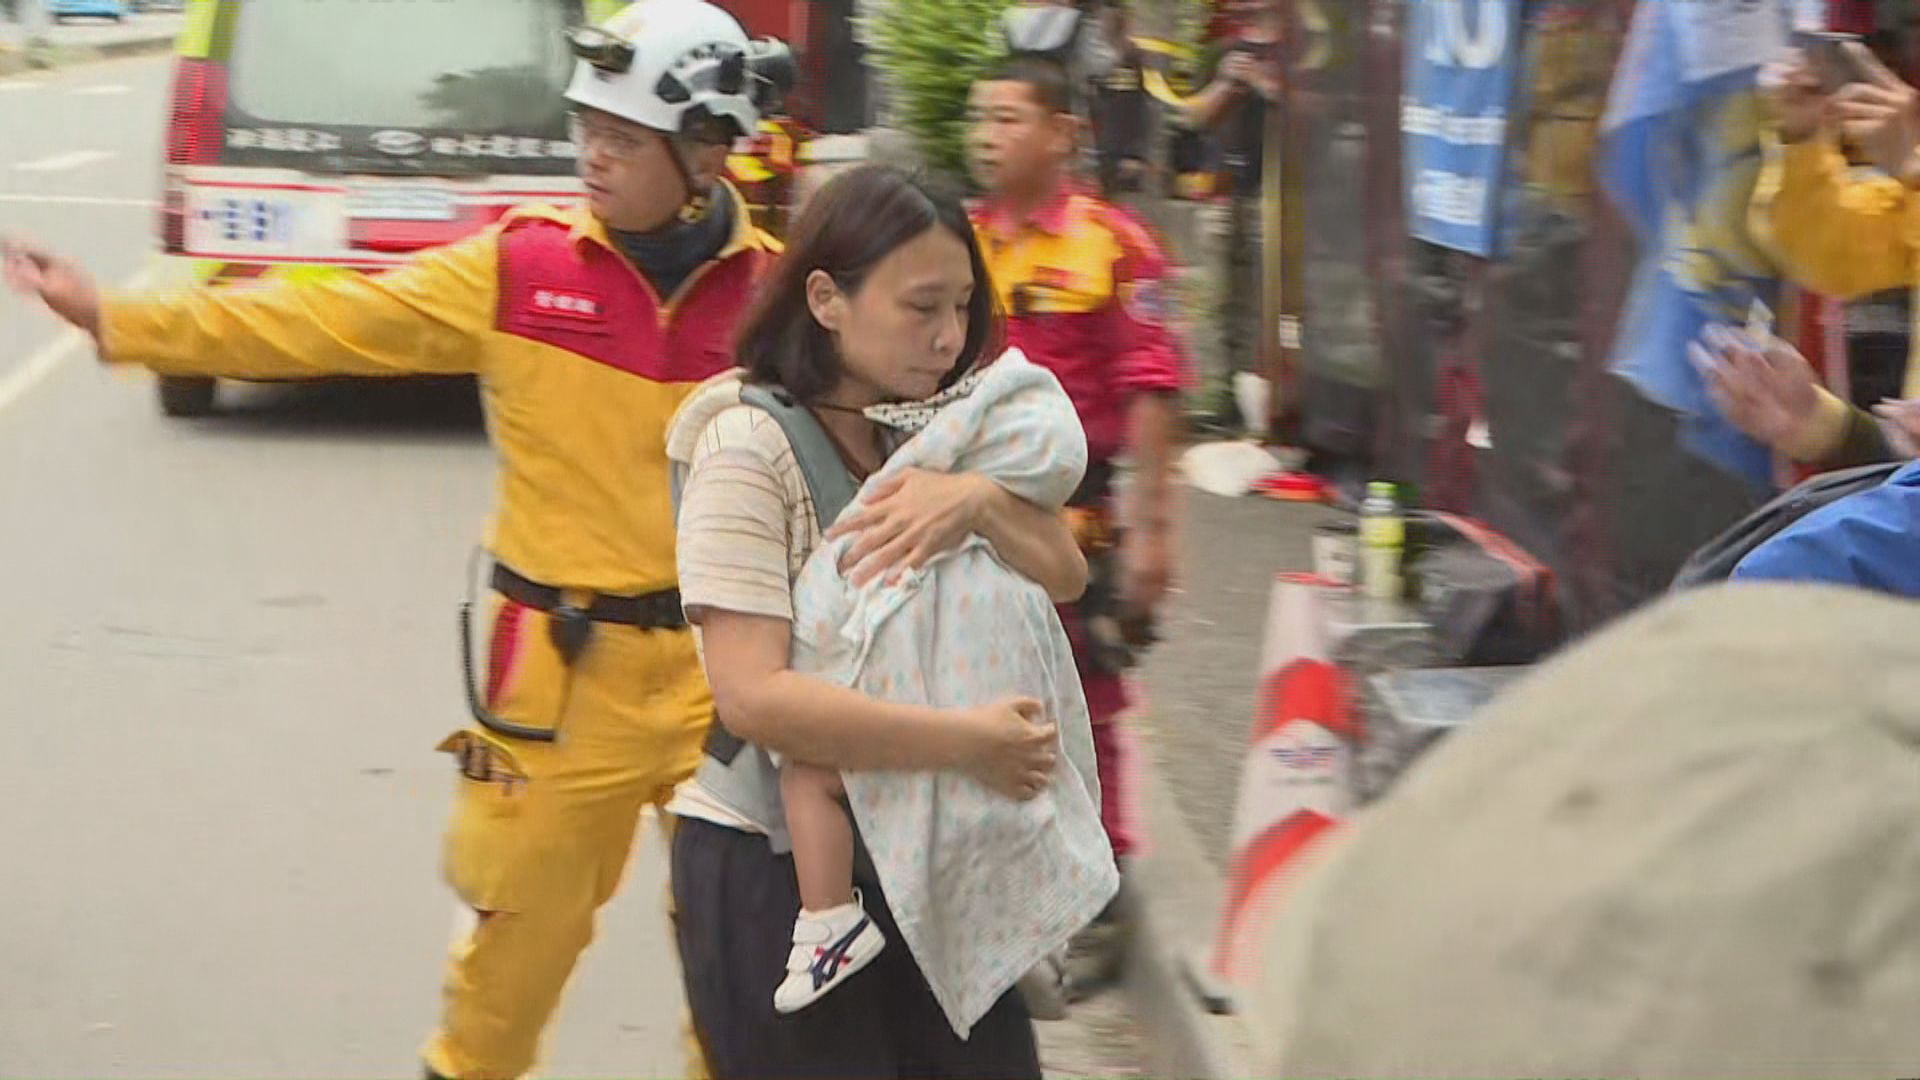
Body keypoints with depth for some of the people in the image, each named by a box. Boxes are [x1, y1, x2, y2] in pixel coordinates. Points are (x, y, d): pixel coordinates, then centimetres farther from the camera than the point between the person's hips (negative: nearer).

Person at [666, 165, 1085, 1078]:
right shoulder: (749, 446, -15)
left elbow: (1063, 574, 3)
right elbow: (755, 696, -24)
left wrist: (981, 500, -18)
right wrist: (966, 741, -24)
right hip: (771, 870, -7)